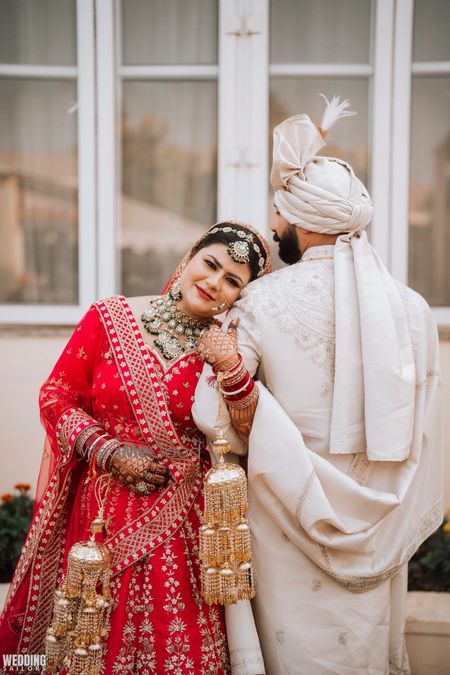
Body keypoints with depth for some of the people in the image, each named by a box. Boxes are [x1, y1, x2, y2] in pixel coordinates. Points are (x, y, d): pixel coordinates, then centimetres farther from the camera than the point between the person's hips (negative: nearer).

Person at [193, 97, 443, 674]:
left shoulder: (261, 301, -13)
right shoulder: (410, 307, -3)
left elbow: (228, 425, -15)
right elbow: (420, 437, 4)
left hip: (290, 512, -3)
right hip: (375, 521, 3)